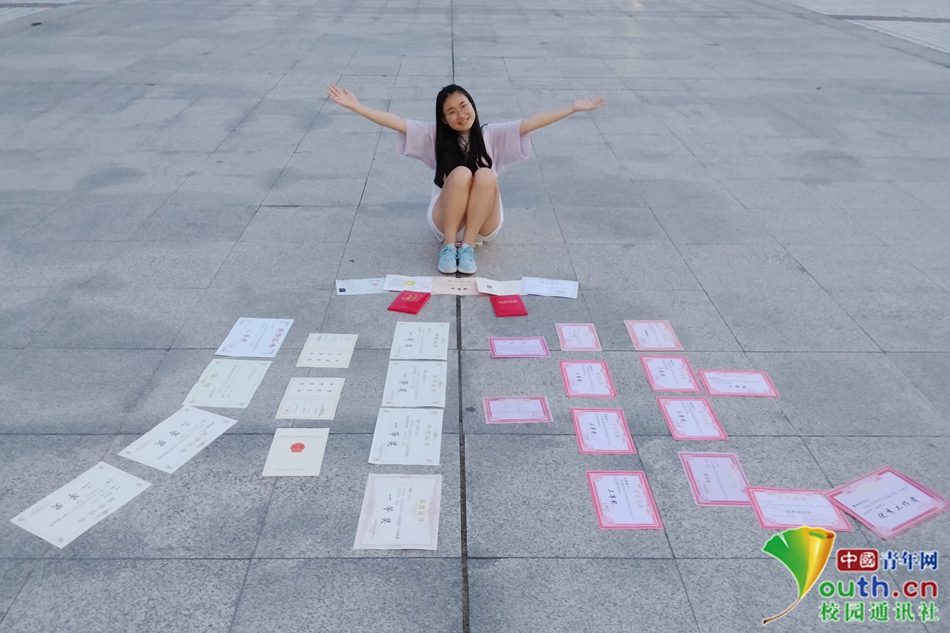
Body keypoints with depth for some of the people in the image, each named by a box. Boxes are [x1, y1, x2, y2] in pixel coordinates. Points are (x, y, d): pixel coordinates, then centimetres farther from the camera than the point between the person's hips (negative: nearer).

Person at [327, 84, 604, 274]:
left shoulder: (492, 134, 2)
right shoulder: (434, 135, 1)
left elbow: (530, 123, -7)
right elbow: (395, 121, -6)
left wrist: (572, 108, -15)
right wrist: (356, 106, -16)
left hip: (484, 225, 1)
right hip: (446, 222, 0)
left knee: (486, 176, -29)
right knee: (461, 173, -28)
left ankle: (468, 246, -22)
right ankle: (449, 245, -21)